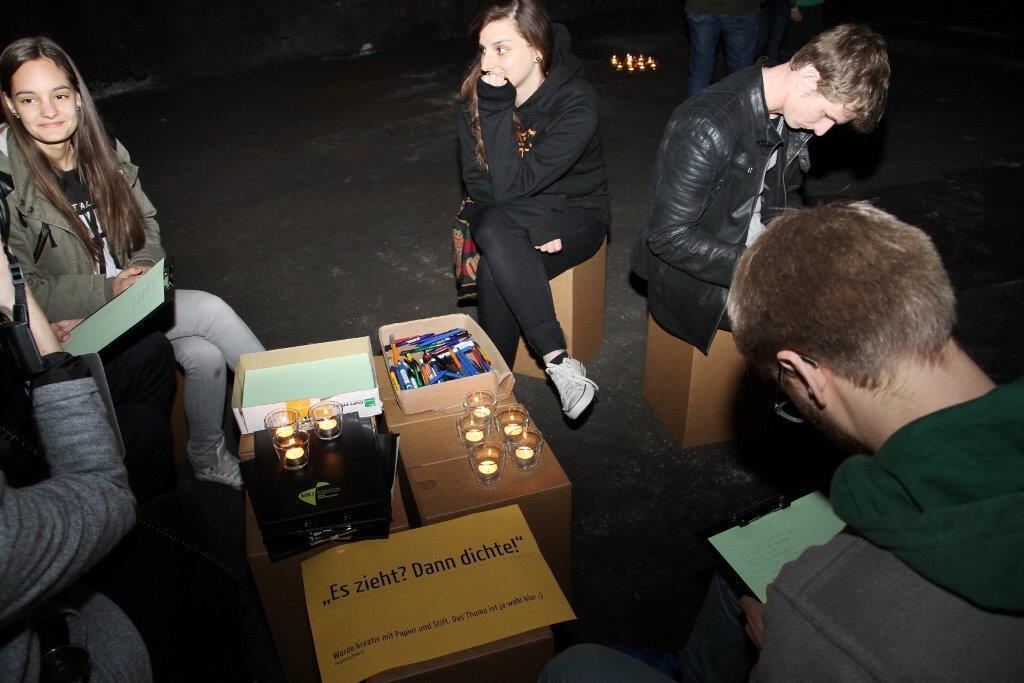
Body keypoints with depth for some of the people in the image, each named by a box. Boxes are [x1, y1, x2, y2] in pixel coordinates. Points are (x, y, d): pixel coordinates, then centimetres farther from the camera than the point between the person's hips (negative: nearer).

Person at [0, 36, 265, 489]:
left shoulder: (105, 152, -2)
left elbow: (146, 225, 7)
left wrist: (141, 276, -11)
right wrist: (105, 291, -22)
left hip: (127, 299, 5)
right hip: (67, 327, -5)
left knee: (204, 355, -19)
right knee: (209, 310, -20)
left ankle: (208, 458, 4)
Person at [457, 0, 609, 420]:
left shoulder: (576, 103, -23)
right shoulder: (475, 98, -9)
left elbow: (511, 185, -28)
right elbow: (478, 185, -9)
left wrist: (499, 107, -31)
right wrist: (530, 226, -23)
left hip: (574, 215, -4)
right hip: (508, 217, 4)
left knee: (495, 273, -32)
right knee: (494, 231, -34)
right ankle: (558, 360, -25)